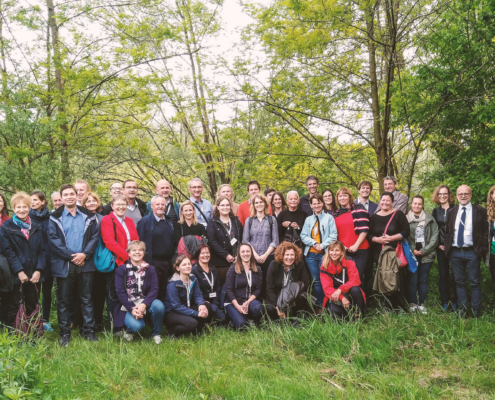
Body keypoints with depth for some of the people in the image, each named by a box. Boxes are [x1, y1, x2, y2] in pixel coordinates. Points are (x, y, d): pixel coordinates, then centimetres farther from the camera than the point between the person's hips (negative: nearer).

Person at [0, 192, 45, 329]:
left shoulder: (36, 227, 10)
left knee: (32, 306, 9)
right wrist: (19, 271, -15)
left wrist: (39, 270, -7)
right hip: (15, 275, -3)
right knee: (14, 307, 3)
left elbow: (41, 250, 6)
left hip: (33, 274, 3)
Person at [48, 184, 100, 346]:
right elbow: (53, 239, -7)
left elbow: (95, 236, 2)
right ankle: (65, 333, 15)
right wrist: (71, 256, -14)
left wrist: (84, 254, -13)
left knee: (87, 299, 7)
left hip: (85, 264, 2)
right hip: (63, 265, -1)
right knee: (63, 300, 5)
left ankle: (89, 331, 16)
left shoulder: (88, 216, 8)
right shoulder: (55, 217, 2)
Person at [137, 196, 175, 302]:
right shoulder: (145, 221, -3)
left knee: (164, 292, 10)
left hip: (167, 263, 6)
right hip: (153, 263, -5)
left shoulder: (169, 223, 16)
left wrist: (173, 261, 11)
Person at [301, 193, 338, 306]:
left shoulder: (329, 218, 4)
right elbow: (303, 236, 7)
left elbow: (333, 235, -3)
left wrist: (323, 245, -13)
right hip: (311, 253, 3)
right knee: (316, 281, 4)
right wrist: (314, 243, -8)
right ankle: (321, 305, 12)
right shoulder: (308, 219, 14)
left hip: (324, 253, -3)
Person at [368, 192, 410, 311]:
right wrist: (377, 239, -10)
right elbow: (369, 235, 10)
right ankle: (391, 307, 12)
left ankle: (403, 306, 2)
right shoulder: (374, 217, 12)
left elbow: (406, 231, -4)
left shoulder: (398, 214, 3)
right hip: (379, 254, 3)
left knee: (399, 279, -8)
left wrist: (391, 238, -13)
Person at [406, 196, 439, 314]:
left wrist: (424, 250, -5)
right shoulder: (406, 218, 1)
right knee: (412, 280, 0)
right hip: (411, 254, -1)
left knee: (423, 280, 7)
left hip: (426, 254, 1)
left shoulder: (429, 218, 5)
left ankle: (421, 304, 16)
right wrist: (412, 250, -9)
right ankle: (412, 303, 11)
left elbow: (435, 235, 1)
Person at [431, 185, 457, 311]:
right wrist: (438, 244, -1)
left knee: (456, 274, 0)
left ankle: (455, 302, 8)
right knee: (443, 275, 5)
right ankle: (445, 302, 11)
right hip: (441, 247, 3)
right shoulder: (435, 211, 9)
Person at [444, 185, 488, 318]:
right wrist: (447, 247, 3)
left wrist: (482, 250, -8)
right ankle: (463, 309, 19)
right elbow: (447, 232, 13)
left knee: (475, 282, 3)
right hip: (455, 252, 3)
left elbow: (485, 232, -1)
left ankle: (476, 310, 12)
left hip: (472, 252, -3)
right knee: (459, 282, 9)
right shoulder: (451, 212, 9)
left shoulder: (480, 211, 0)